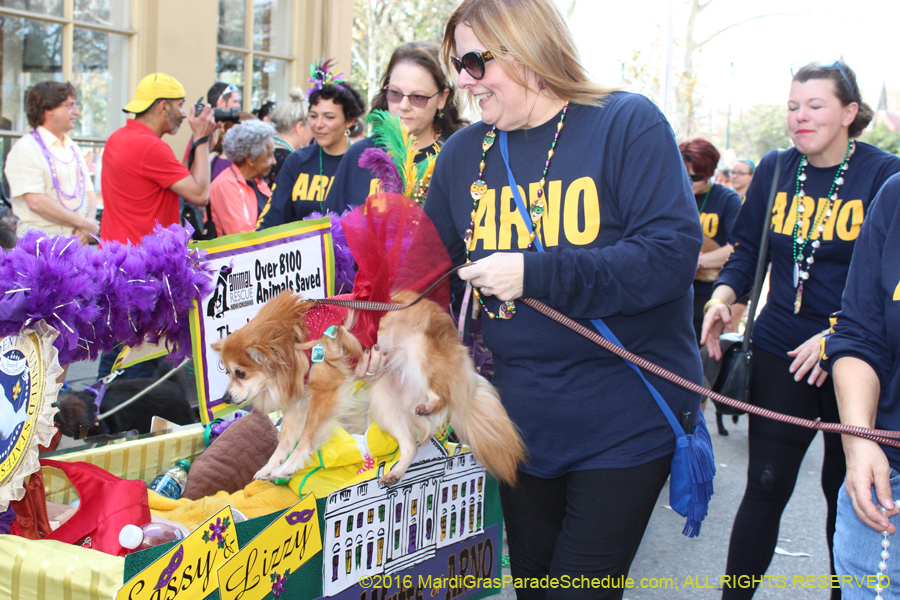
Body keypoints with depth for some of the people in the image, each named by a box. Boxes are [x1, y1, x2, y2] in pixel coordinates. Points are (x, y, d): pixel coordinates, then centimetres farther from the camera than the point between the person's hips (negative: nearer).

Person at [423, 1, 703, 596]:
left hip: (624, 427, -5)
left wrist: (535, 273, -25)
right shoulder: (464, 152, 5)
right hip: (522, 423, 5)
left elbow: (674, 251, -21)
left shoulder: (628, 123, -11)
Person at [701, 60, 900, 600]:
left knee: (846, 490, 12)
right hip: (780, 352, 2)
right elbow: (749, 248, 11)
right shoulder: (774, 170, 4)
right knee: (765, 486, 3)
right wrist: (724, 295, -9)